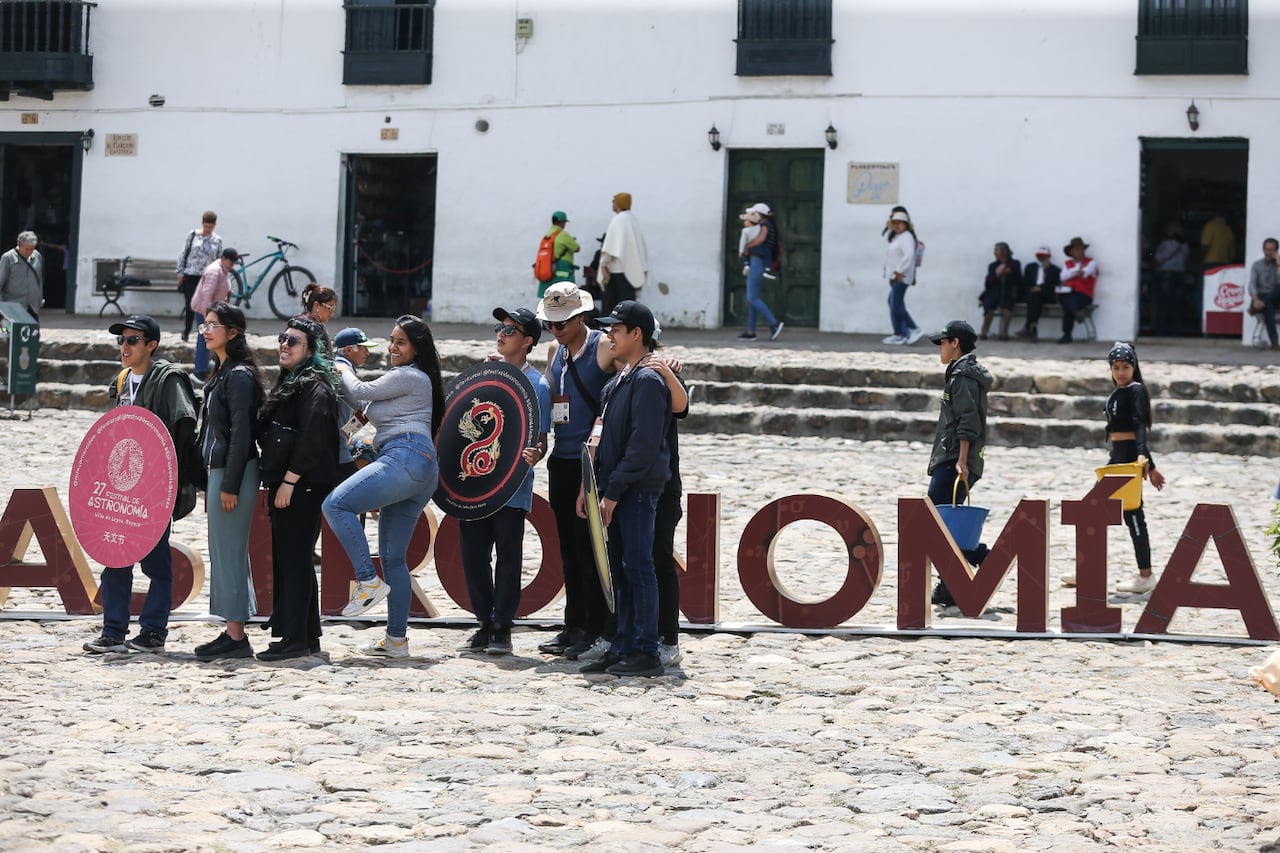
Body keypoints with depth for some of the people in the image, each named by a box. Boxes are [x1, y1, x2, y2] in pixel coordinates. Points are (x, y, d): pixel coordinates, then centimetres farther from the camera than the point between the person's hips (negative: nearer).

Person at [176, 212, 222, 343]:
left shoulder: (217, 240, 5)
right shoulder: (193, 235, 1)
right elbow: (184, 253, 4)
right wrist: (180, 272, 0)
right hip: (190, 276, -1)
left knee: (204, 307, -2)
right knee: (189, 306, 1)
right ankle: (186, 333, 15)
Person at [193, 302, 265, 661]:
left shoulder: (239, 375, -14)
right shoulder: (223, 373, 16)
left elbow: (242, 433, -18)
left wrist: (230, 485, -20)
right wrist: (217, 481, 16)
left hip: (234, 471, -10)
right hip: (220, 469, 10)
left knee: (227, 551, -8)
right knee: (227, 551, 12)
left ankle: (235, 637, -5)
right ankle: (233, 632, 16)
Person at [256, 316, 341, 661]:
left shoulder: (314, 386, -11)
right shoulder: (288, 383, 20)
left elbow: (313, 438, -20)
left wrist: (288, 481, -21)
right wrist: (274, 482, 15)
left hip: (302, 486, -10)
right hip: (284, 485, 10)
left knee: (294, 559, -10)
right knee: (288, 560, 11)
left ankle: (296, 638, -9)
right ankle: (308, 636, 16)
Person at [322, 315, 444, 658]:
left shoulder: (408, 376, -2)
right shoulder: (416, 379, 29)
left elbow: (359, 392, 3)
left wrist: (344, 371, 22)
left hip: (405, 458, -11)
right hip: (423, 472, 11)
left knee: (337, 504, -21)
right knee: (394, 557, 9)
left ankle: (369, 581, -22)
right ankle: (397, 640, 8)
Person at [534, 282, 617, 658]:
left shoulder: (604, 347, -8)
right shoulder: (555, 353, 15)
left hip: (593, 462, -7)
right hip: (561, 460, 7)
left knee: (589, 546, -6)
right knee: (568, 547, 10)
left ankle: (595, 630, -1)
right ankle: (573, 626, 16)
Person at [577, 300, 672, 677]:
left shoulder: (648, 380, -14)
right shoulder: (617, 382, 17)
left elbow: (644, 444, -19)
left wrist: (613, 490, -19)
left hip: (637, 490, -9)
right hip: (615, 489, 9)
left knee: (637, 567, -7)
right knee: (619, 570, 11)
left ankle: (646, 652, -4)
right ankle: (624, 646, 16)